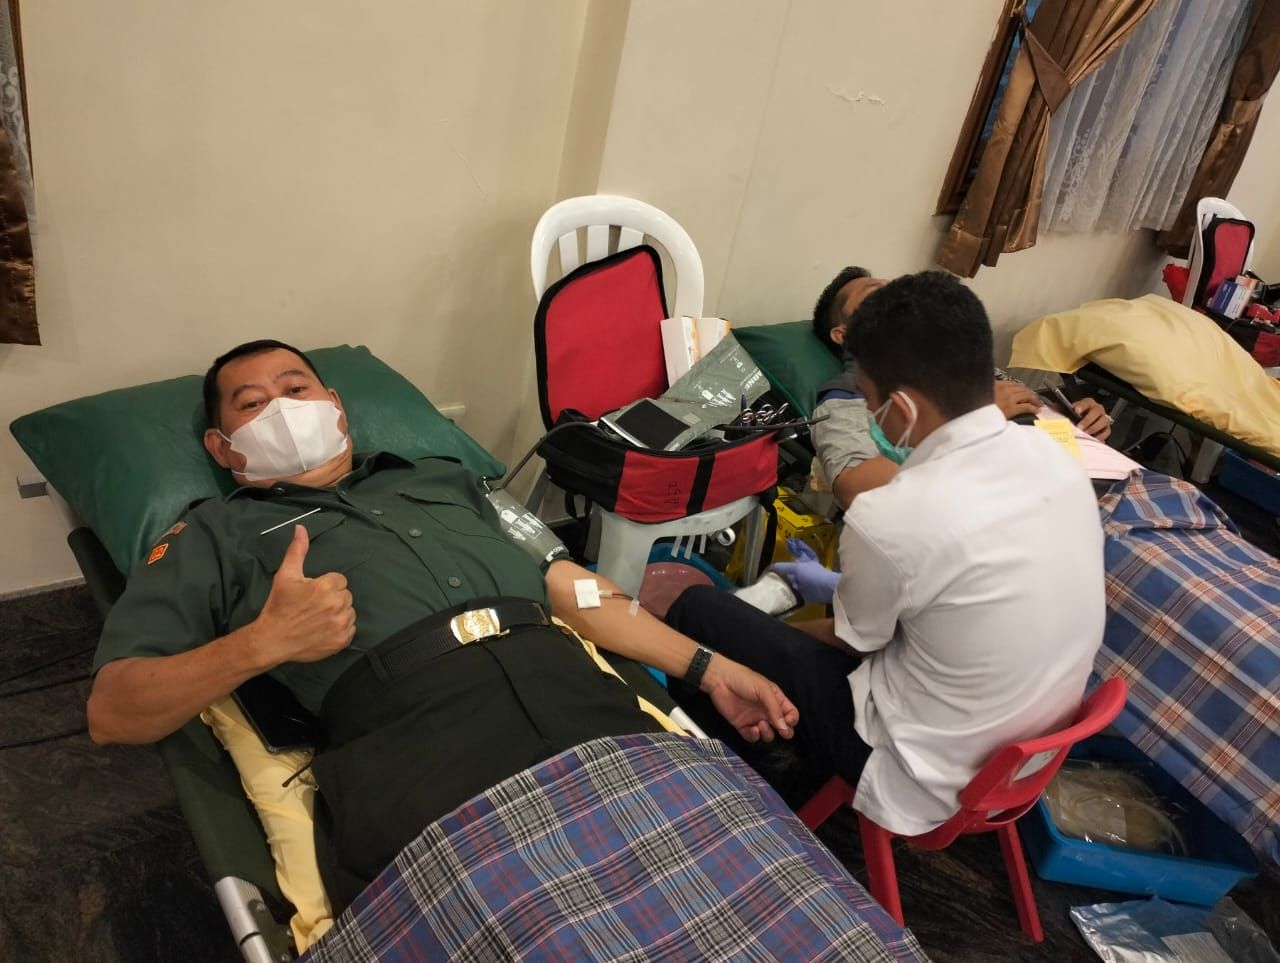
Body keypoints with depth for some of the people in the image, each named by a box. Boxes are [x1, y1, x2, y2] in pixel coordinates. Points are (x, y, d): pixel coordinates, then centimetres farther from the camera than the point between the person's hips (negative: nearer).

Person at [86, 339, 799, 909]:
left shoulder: (441, 479, 32)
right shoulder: (217, 535, 22)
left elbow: (566, 582, 26)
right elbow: (113, 712, 12)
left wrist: (706, 667, 19)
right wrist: (262, 641, -6)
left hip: (563, 684, 4)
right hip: (407, 729, -3)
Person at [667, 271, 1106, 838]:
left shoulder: (890, 517, -30)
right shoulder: (1050, 453, -8)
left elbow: (852, 643, -8)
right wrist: (839, 585, 19)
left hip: (930, 772, -7)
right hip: (1030, 745, 8)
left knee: (697, 611, 0)